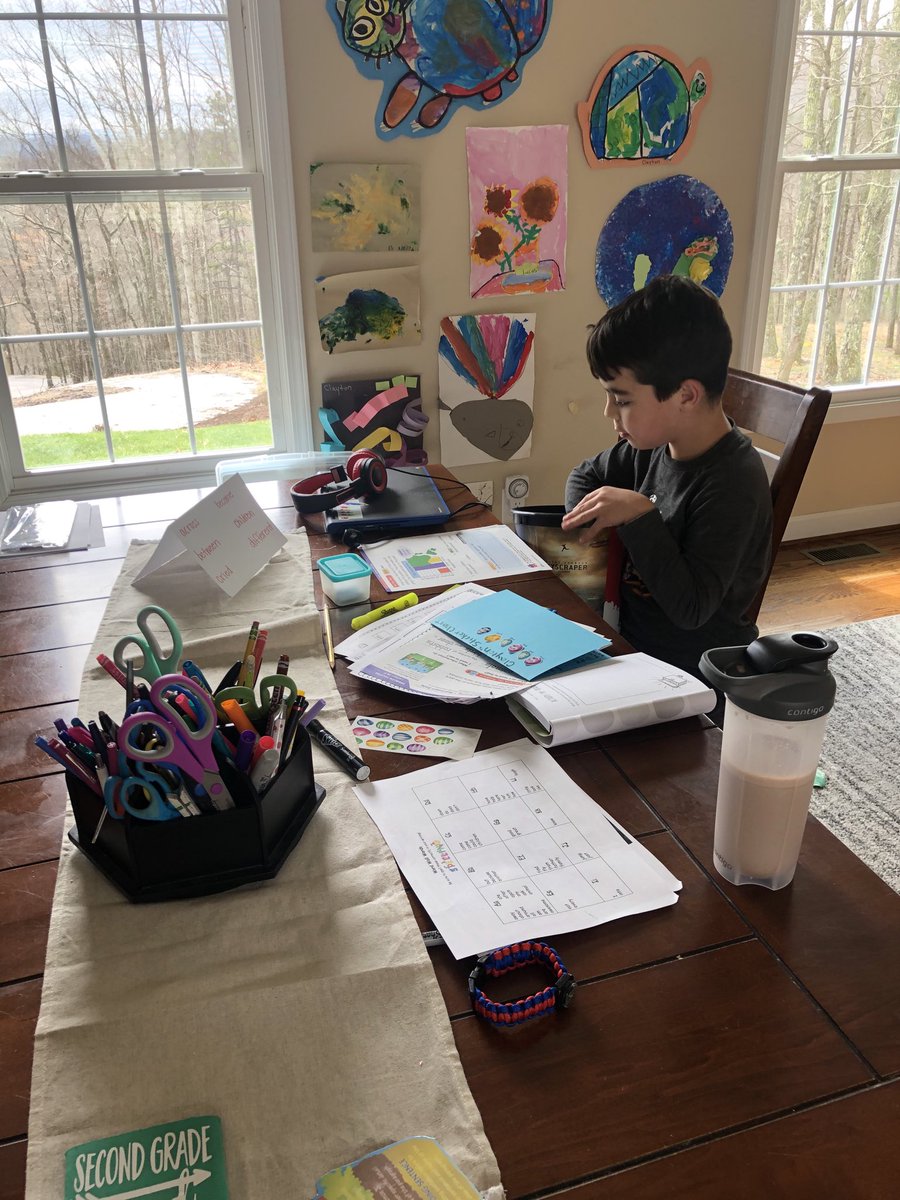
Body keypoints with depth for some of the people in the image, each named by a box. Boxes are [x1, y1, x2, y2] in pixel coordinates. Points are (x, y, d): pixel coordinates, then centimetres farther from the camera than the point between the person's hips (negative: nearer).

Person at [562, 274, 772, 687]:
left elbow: (690, 608, -26)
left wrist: (639, 515, -28)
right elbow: (585, 477, 16)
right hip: (629, 639, 7)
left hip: (692, 673, -7)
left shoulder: (732, 482, -24)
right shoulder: (656, 442, -2)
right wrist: (588, 524, -4)